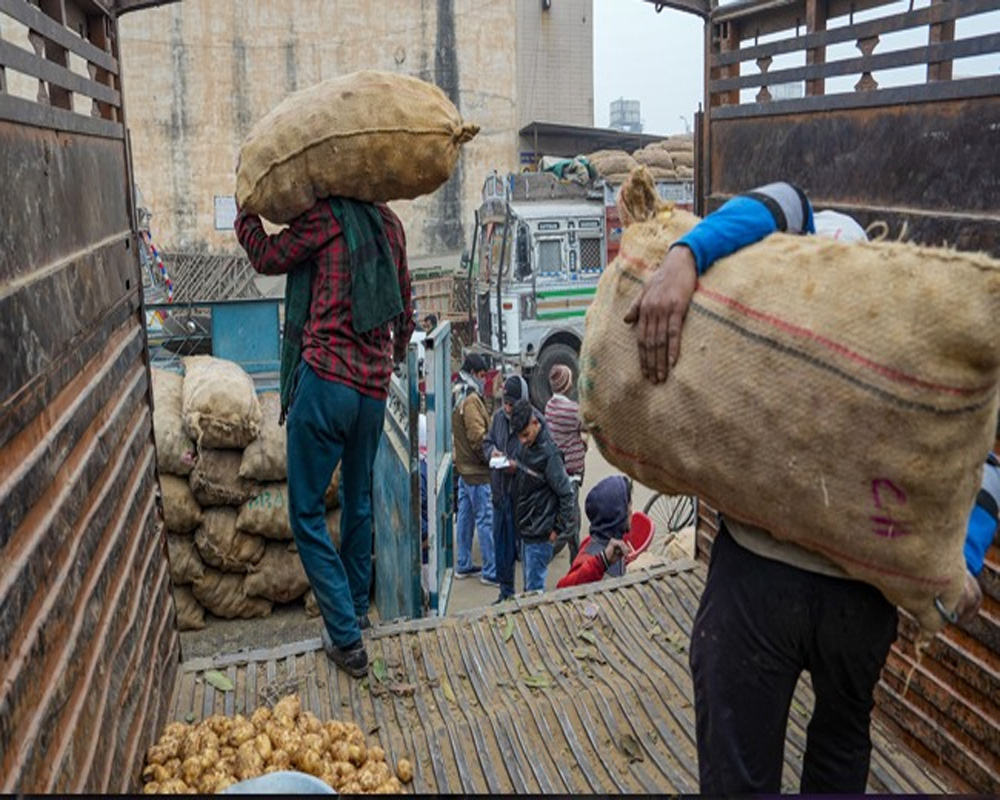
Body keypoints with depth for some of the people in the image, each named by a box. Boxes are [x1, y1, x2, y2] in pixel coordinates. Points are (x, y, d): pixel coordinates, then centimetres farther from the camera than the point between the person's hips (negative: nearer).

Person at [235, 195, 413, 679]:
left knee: (307, 512, 0)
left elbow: (267, 258, 7)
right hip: (374, 390, 7)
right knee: (359, 502, 22)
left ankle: (346, 638, -1)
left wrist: (245, 211, 23)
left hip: (326, 381, -7)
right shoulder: (389, 223, 14)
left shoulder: (328, 214, -6)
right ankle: (358, 607, 37)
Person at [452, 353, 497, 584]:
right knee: (486, 519, -5)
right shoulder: (471, 399, -18)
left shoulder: (456, 396, 12)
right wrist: (492, 458, -11)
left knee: (465, 516, 15)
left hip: (463, 467, 10)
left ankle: (463, 565, 23)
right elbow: (477, 436, -21)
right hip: (477, 470, -10)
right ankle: (490, 572, 0)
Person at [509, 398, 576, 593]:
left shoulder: (549, 453, -22)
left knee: (534, 589, 0)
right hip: (527, 528, 8)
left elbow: (567, 495, -18)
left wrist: (558, 529, -13)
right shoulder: (528, 445, 3)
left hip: (540, 534, -8)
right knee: (529, 586, 19)